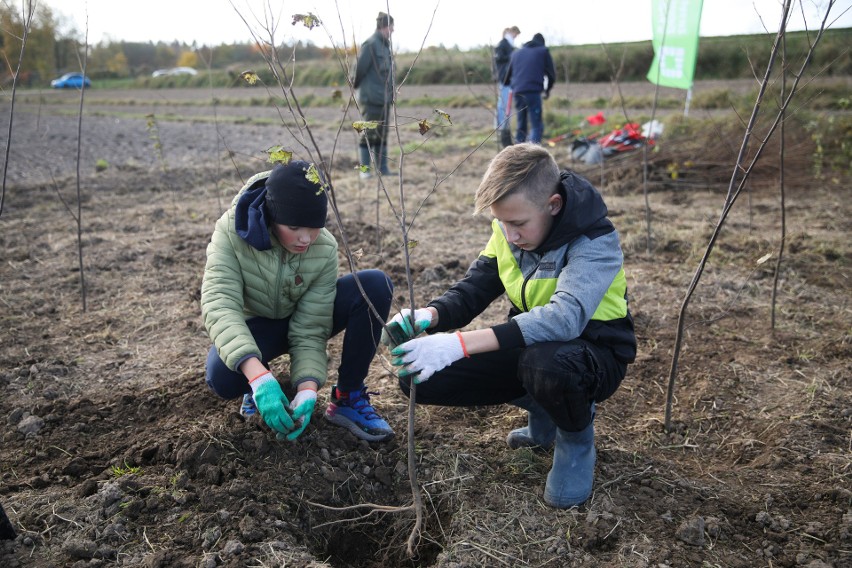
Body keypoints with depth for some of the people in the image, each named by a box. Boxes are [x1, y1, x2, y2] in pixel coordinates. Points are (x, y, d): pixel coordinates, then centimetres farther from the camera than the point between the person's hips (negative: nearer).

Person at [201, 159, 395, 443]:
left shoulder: (324, 249, -26)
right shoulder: (233, 230, -28)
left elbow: (310, 331, -24)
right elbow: (219, 304, -39)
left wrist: (307, 390, -41)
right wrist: (258, 377, -52)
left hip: (305, 319, 1)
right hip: (258, 326, -1)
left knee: (375, 284, -27)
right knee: (222, 375, -37)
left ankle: (348, 397, -15)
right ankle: (257, 385, 2)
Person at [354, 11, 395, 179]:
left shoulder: (385, 45, 14)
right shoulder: (371, 44, -12)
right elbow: (360, 68, -12)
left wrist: (391, 93, 12)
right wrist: (356, 85, 2)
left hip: (384, 98, 8)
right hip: (371, 98, -8)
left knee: (382, 135, 11)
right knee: (369, 134, -2)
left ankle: (383, 168, 17)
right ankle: (365, 169, 5)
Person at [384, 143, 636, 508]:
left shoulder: (595, 241, -26)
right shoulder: (509, 230, -5)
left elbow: (565, 317, -42)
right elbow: (474, 288, -5)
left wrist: (461, 343, -49)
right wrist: (428, 316, -28)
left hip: (592, 353, -6)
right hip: (530, 344, 6)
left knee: (544, 364, -43)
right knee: (421, 377, -8)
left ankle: (576, 437, -5)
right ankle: (543, 408, 9)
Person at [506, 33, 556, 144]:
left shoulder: (517, 53, 25)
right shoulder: (543, 51, 14)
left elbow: (509, 74, 27)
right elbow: (551, 73, 12)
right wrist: (547, 89, 27)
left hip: (517, 92, 4)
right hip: (533, 92, -4)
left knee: (521, 126, 15)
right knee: (536, 126, -7)